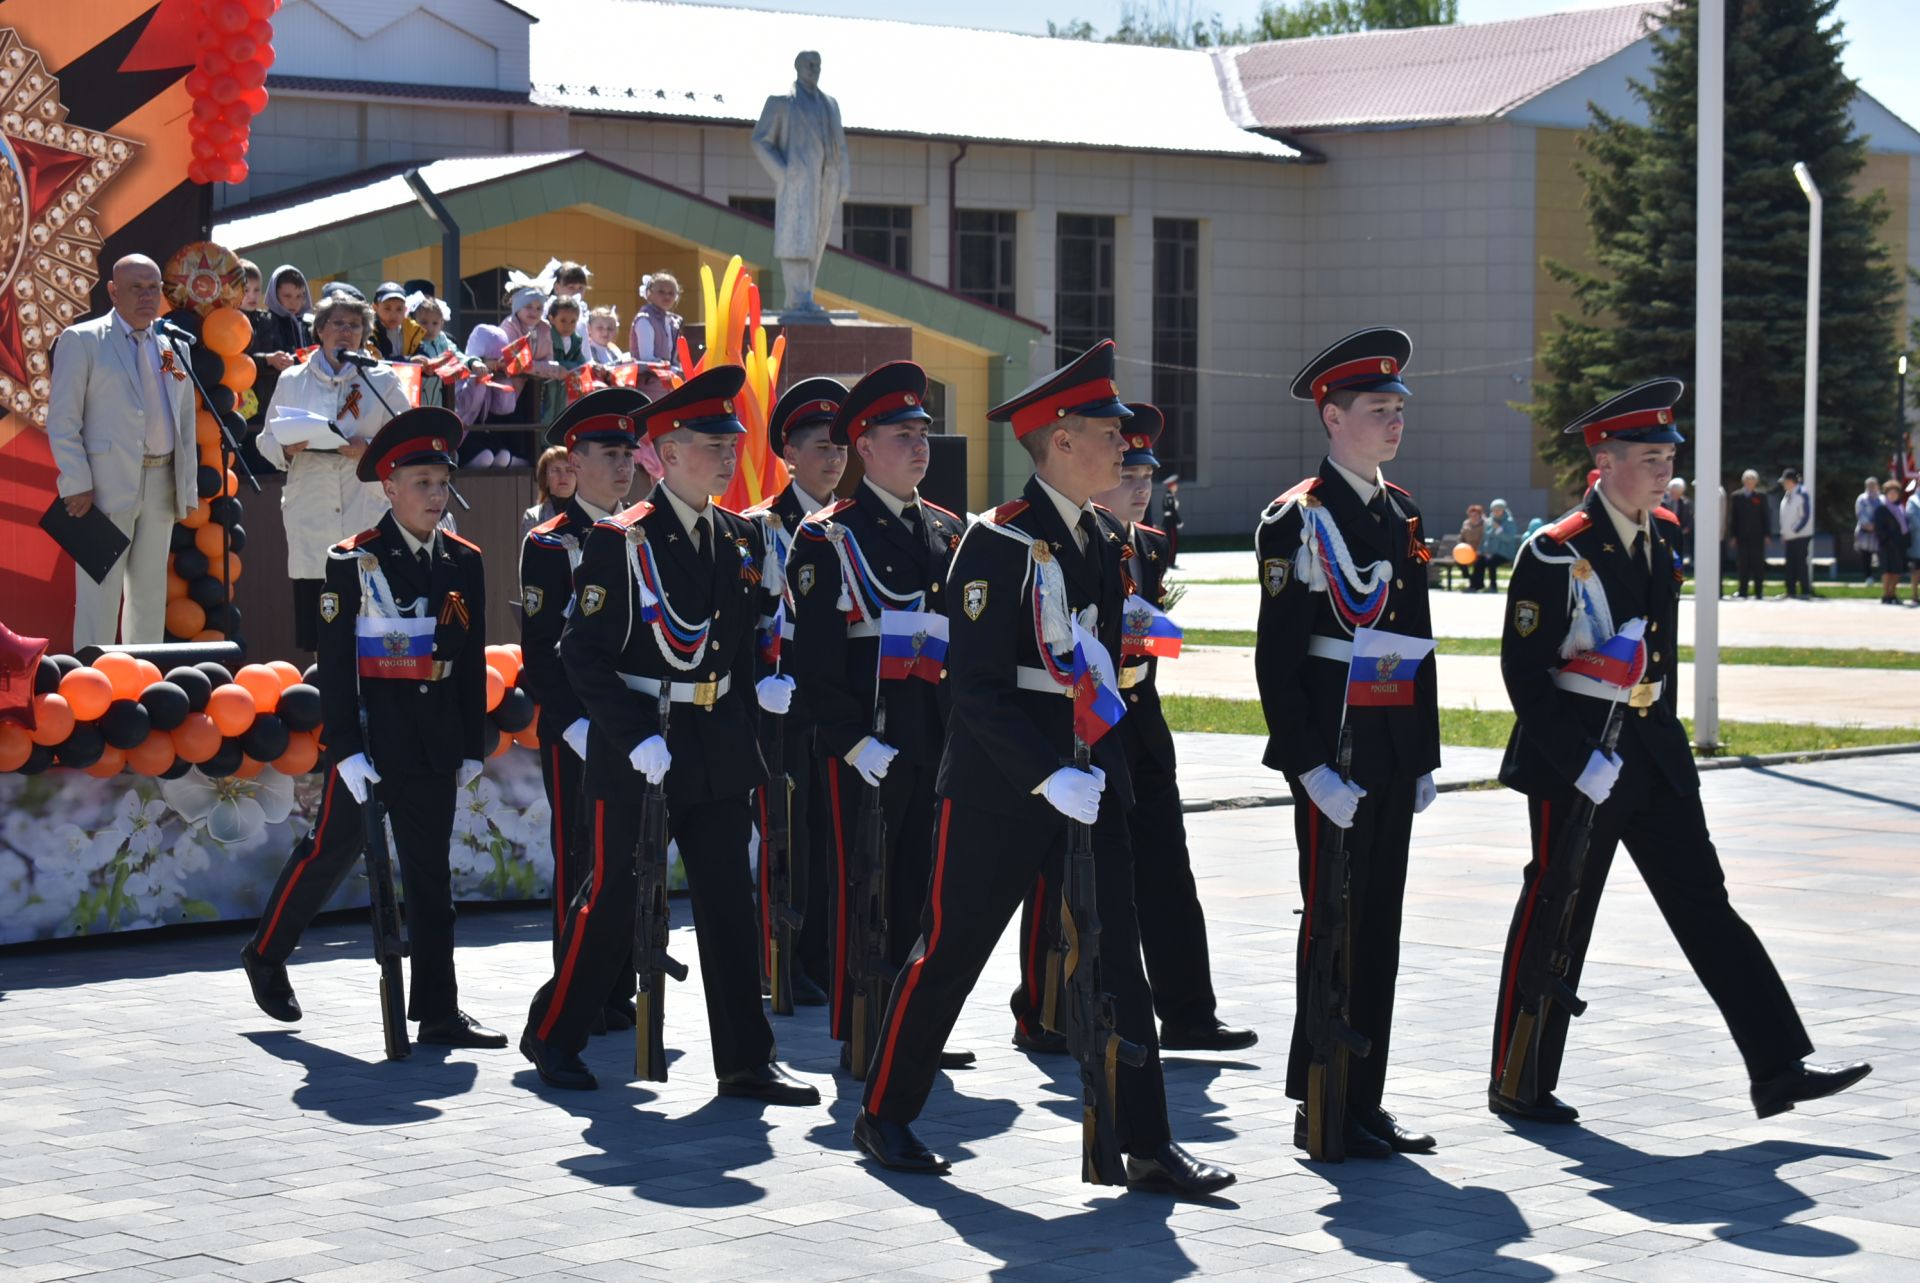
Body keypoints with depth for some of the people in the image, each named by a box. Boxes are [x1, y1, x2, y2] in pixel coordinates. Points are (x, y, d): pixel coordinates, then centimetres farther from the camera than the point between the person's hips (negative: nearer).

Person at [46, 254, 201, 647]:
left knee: (150, 595, 10)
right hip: (106, 485, -6)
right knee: (99, 597, -7)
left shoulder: (174, 348, 14)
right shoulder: (81, 340, -1)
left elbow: (187, 423, 17)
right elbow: (62, 420, -6)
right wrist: (77, 485, -13)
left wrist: (188, 489, 10)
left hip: (161, 485, 6)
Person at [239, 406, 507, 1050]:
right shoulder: (354, 562, -6)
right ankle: (266, 955, 28)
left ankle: (438, 1010, 5)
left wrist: (471, 748, 8)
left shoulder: (464, 562, 7)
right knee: (333, 850, 5)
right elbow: (335, 663, -8)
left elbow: (473, 662, 11)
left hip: (435, 742, 4)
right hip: (370, 731, -4)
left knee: (430, 870, 4)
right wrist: (346, 750, -14)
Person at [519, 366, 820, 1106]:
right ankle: (552, 1037, 20)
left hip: (720, 746, 6)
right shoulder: (620, 542, -11)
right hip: (636, 750, -6)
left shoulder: (741, 541, 9)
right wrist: (637, 737, -20)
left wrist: (759, 686, -1)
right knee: (614, 899, 3)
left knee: (729, 902, 4)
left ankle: (746, 1060, 7)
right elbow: (583, 651, -13)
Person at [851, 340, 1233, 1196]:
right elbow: (977, 687, -18)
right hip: (997, 787, -7)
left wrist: (1099, 768, 9)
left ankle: (1146, 1145, 3)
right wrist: (1048, 778, -24)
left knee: (1116, 958, 2)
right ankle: (884, 1116, 21)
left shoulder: (1100, 546, 11)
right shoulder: (997, 544, -13)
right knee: (949, 950, 5)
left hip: (1085, 781, 7)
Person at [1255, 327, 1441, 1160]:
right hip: (1335, 752, -8)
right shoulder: (1298, 518, -9)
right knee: (1334, 925, -3)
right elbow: (1278, 653, -13)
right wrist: (1311, 766, -18)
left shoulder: (1402, 514, 15)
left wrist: (1424, 757, 15)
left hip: (1392, 754, 8)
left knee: (1378, 927, 10)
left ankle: (1363, 1102, 17)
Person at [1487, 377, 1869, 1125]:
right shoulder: (1557, 554, -14)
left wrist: (1666, 734, 18)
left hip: (1654, 753, 7)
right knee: (1554, 920, 2)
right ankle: (1518, 1086, 14)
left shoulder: (1661, 537, 8)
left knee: (1704, 904, 5)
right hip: (1576, 760, -7)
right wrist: (1580, 762, -21)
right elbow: (1523, 671, -16)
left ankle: (1777, 1069, 4)